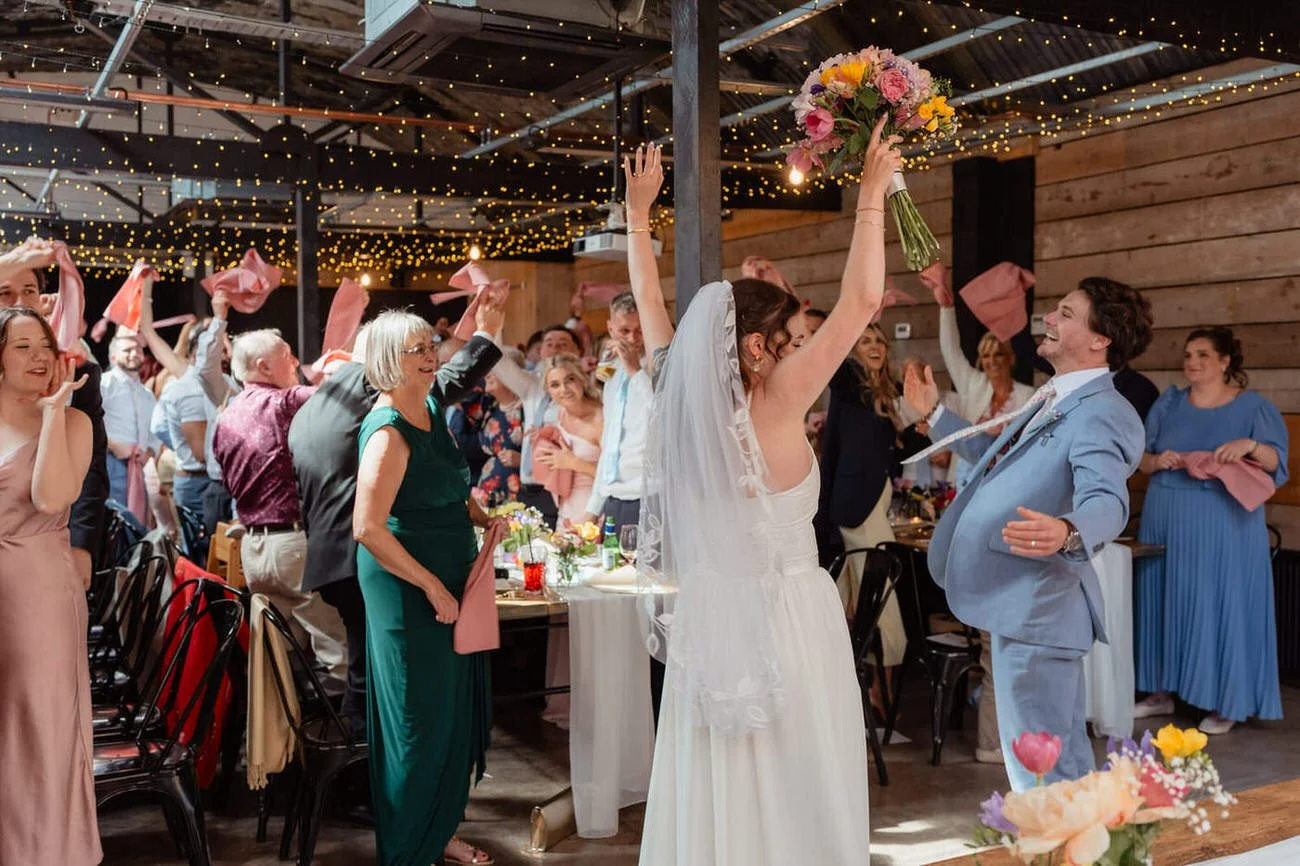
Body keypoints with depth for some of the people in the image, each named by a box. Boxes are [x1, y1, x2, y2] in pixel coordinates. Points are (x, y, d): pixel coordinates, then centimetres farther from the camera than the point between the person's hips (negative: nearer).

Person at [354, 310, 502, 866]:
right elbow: (368, 529, -25)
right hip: (408, 590, -9)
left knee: (454, 712, 17)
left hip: (447, 581, 9)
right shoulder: (388, 431, -19)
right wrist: (432, 586, -21)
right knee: (419, 718, 3)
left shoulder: (431, 410, 8)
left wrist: (483, 519, 6)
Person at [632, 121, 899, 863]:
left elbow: (650, 300, 12)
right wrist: (873, 191, -13)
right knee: (791, 791, 6)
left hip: (708, 621, 6)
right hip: (783, 619, -6)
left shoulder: (683, 396, -2)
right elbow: (862, 300, -19)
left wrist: (639, 210, 21)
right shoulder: (776, 405, -17)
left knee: (713, 786, 14)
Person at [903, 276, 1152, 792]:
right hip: (1018, 602, 10)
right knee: (1064, 754, 21)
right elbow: (996, 457, 30)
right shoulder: (1053, 401, 15)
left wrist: (1067, 533, -55)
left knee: (1038, 766, -6)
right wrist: (935, 414, 31)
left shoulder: (1103, 414, -17)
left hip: (1036, 609, -10)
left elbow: (1106, 500, -34)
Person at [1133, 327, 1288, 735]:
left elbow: (1276, 461, -8)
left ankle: (1225, 704, 8)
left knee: (1221, 608, -2)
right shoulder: (1168, 403, 9)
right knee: (1163, 605, 7)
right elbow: (1140, 459, 9)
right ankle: (1161, 692, 18)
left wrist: (1251, 446, -28)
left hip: (1224, 526, -4)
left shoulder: (1253, 406, -1)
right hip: (1166, 522, 4)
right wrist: (1158, 460, -13)